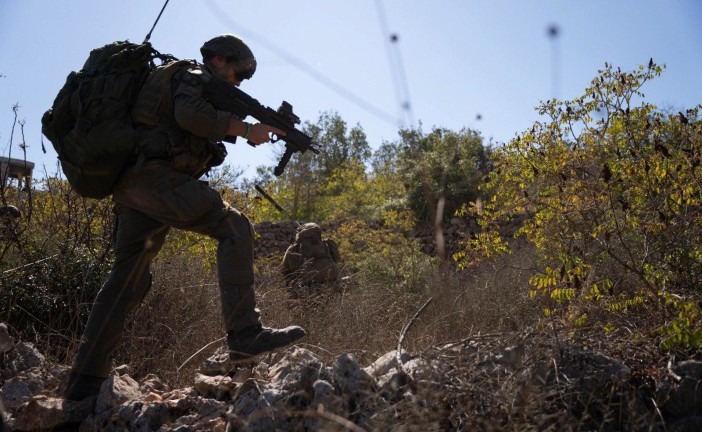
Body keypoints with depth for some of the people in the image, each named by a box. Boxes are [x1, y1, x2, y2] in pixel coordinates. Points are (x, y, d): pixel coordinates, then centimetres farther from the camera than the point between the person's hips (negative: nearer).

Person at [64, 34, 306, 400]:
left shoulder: (184, 82, 33)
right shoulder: (194, 75, 4)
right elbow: (190, 113, -17)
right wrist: (247, 130, -11)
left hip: (131, 185, 10)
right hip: (156, 175, -10)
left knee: (128, 280, 8)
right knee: (234, 228, -14)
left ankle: (83, 383, 11)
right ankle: (245, 335, -24)